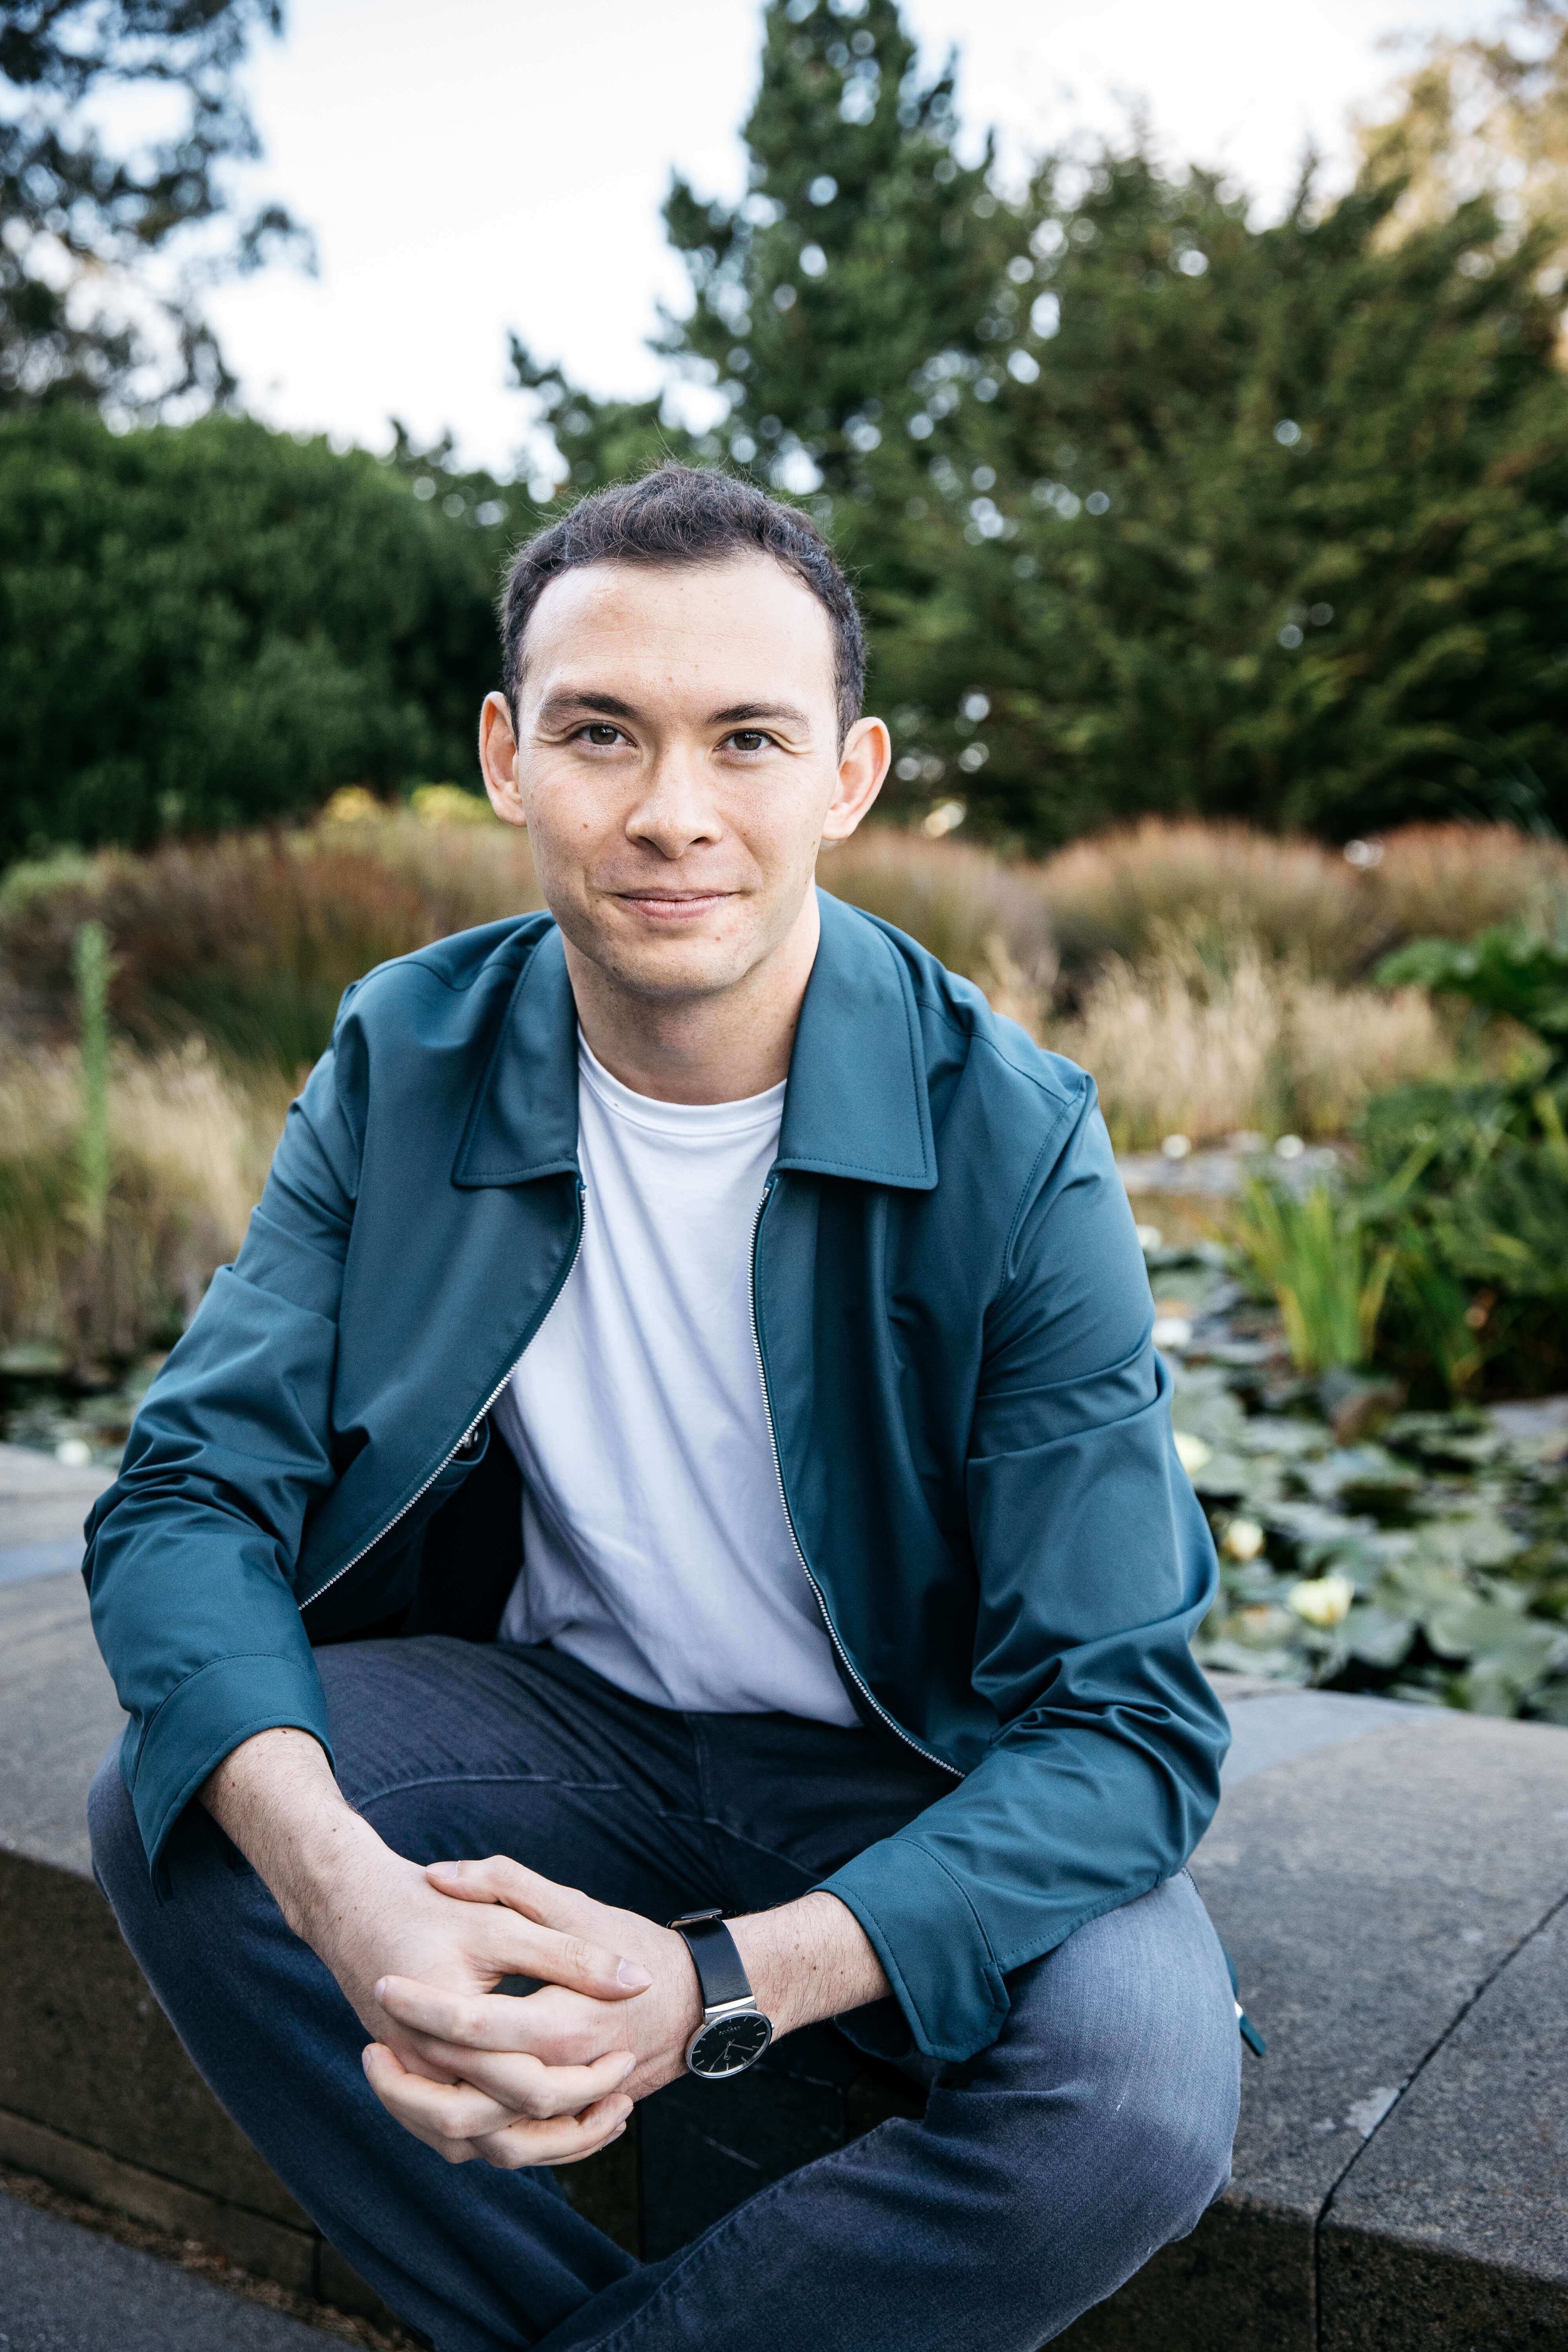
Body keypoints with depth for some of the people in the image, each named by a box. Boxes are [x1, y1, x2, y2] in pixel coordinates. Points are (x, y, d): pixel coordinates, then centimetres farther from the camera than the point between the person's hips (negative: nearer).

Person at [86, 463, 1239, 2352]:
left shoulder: (1013, 1146, -21)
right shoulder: (403, 1063, -10)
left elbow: (1127, 1722, -21)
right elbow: (190, 1490, -14)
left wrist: (718, 1987, -36)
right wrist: (339, 1881, -34)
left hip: (925, 1785, -2)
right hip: (569, 1720, 3)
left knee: (1138, 2100, -29)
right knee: (178, 1813, -20)